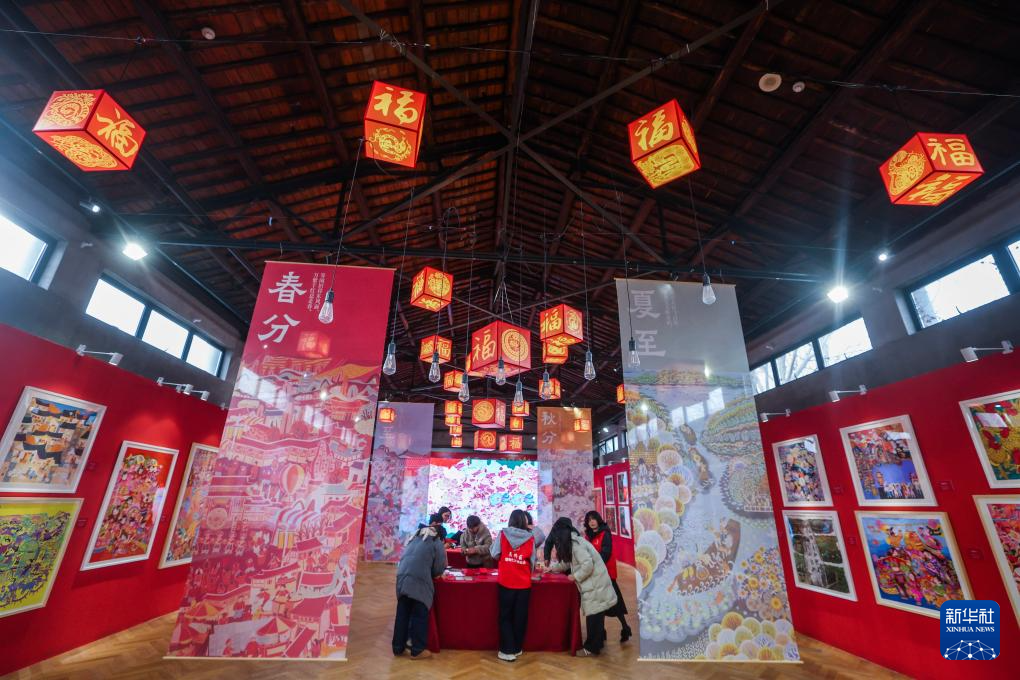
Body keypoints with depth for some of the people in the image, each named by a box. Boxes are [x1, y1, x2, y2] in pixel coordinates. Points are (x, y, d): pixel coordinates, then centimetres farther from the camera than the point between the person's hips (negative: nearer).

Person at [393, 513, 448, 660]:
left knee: (402, 613, 17)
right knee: (420, 615, 6)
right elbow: (439, 567, 3)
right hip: (419, 580, -6)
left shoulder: (415, 537, 24)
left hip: (402, 577, 6)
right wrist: (435, 574, 26)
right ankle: (417, 650, 13)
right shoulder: (437, 542, 5)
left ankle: (398, 647, 26)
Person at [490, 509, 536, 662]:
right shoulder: (530, 538, -3)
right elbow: (532, 562, 2)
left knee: (505, 616, 13)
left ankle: (507, 650, 14)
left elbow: (494, 555, -1)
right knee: (520, 616, 16)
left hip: (505, 581, -1)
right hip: (524, 583, 1)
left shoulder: (503, 534, -4)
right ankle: (517, 648, 27)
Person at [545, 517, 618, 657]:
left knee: (593, 617, 2)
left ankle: (592, 648, 12)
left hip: (595, 584, -9)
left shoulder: (575, 544, -22)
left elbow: (588, 564, -28)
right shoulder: (573, 542, 9)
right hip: (594, 583, 9)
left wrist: (575, 576, -14)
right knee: (596, 616, 18)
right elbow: (567, 562, 24)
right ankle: (598, 642, 30)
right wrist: (552, 567, 29)